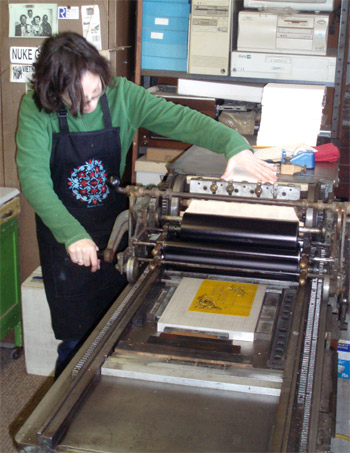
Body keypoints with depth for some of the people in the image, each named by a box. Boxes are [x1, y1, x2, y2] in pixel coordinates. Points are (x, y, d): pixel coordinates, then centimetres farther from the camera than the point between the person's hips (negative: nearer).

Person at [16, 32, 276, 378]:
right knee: (77, 335, 4)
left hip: (113, 224, 2)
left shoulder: (121, 95, -12)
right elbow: (33, 178, -25)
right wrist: (72, 234, -36)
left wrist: (234, 145, -34)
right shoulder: (36, 110, -17)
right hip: (63, 229, -2)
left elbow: (178, 119, -18)